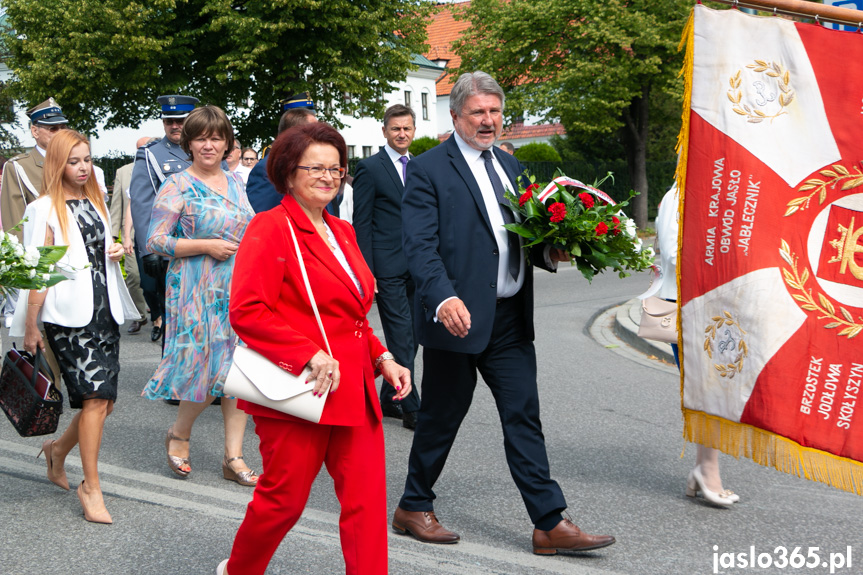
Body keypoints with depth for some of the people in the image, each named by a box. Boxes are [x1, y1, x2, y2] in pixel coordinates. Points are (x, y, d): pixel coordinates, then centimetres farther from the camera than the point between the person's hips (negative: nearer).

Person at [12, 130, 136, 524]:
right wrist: (30, 328, -8)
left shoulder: (95, 202, 16)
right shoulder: (46, 210, -4)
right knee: (95, 397, -12)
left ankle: (58, 450, 32)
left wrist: (115, 252, 7)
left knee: (104, 400, 5)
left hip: (104, 311, 7)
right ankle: (91, 488, -2)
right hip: (69, 315, -7)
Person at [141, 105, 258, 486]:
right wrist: (206, 246, -15)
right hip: (197, 291, -5)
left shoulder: (235, 183, 12)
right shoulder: (178, 186, -6)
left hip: (238, 289, 5)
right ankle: (179, 435, 21)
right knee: (205, 367, -6)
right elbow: (155, 241, -10)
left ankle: (233, 456, 7)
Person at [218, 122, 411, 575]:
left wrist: (382, 358, 10)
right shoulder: (271, 229, -9)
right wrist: (309, 355, -23)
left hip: (354, 392, 7)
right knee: (284, 498, 6)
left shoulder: (341, 232, 17)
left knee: (368, 502, 2)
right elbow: (245, 311, -18)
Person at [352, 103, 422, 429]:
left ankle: (388, 399, 21)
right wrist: (366, 272, -13)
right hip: (388, 267, -6)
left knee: (411, 336, 10)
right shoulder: (370, 169, -4)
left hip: (417, 267, 7)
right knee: (401, 337, -6)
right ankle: (411, 408, 0)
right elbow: (361, 224, -7)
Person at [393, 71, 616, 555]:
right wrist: (443, 298, -30)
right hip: (459, 316, -6)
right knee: (442, 417, 7)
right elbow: (420, 246, -15)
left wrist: (549, 253, 0)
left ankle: (551, 523, 6)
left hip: (511, 319, 6)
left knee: (524, 417, 5)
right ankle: (414, 507, 25)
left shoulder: (509, 165, 16)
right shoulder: (429, 170, -6)